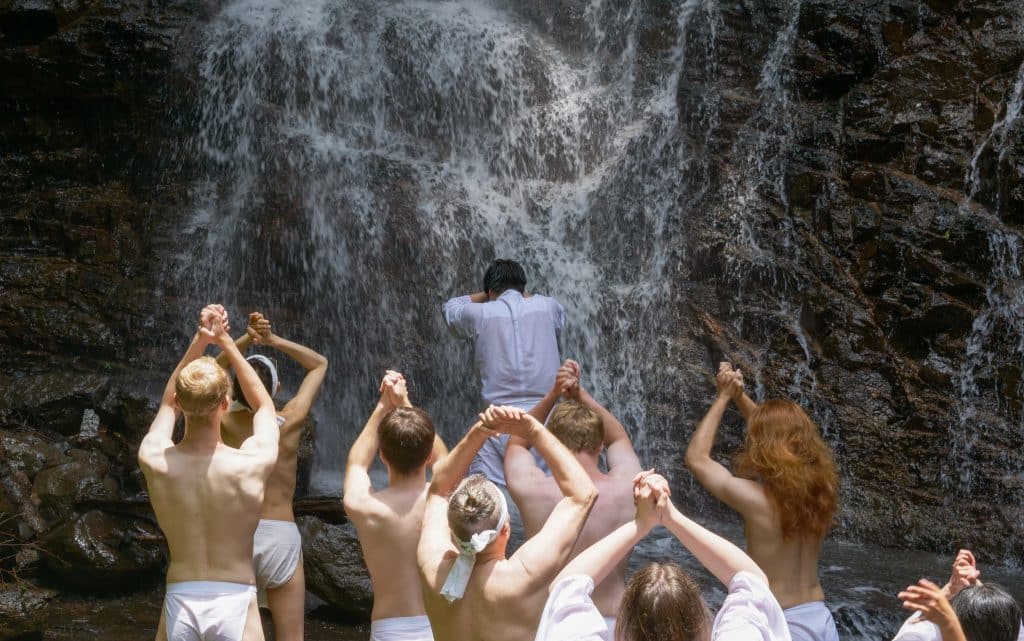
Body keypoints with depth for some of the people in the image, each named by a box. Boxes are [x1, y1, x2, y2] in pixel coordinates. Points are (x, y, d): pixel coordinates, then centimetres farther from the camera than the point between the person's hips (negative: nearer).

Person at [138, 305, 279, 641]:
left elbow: (168, 404, 14)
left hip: (180, 601, 2)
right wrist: (225, 342, 11)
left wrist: (199, 342, 7)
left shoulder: (154, 461, -8)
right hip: (235, 602, -2)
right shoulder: (253, 464, -12)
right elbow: (264, 406, 10)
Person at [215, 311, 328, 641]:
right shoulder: (289, 423, -10)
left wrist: (247, 339, -5)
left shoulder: (224, 422, -7)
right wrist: (273, 340, -7)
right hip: (281, 536, -2)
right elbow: (319, 364, 4)